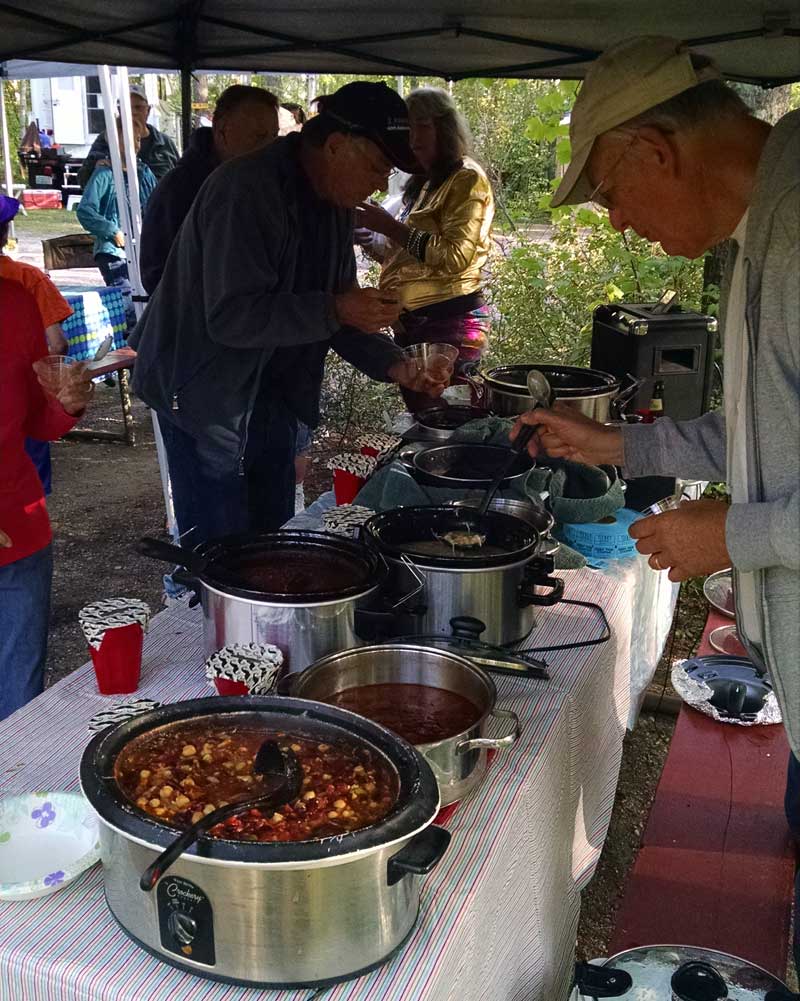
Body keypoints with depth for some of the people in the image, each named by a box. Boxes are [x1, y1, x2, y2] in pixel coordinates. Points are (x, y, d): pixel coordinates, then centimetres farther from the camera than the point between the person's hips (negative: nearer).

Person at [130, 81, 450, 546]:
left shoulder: (332, 201, 3)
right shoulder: (248, 191, -25)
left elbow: (338, 304, 8)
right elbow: (231, 317, -30)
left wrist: (393, 365, -7)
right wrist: (335, 310, -33)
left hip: (272, 393, 8)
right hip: (203, 393, -8)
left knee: (274, 538, 16)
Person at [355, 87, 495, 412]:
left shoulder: (467, 179, -7)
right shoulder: (422, 183, 18)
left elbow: (455, 256, -20)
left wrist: (391, 227, -18)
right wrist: (365, 236, 6)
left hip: (448, 321, -9)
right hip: (411, 321, 9)